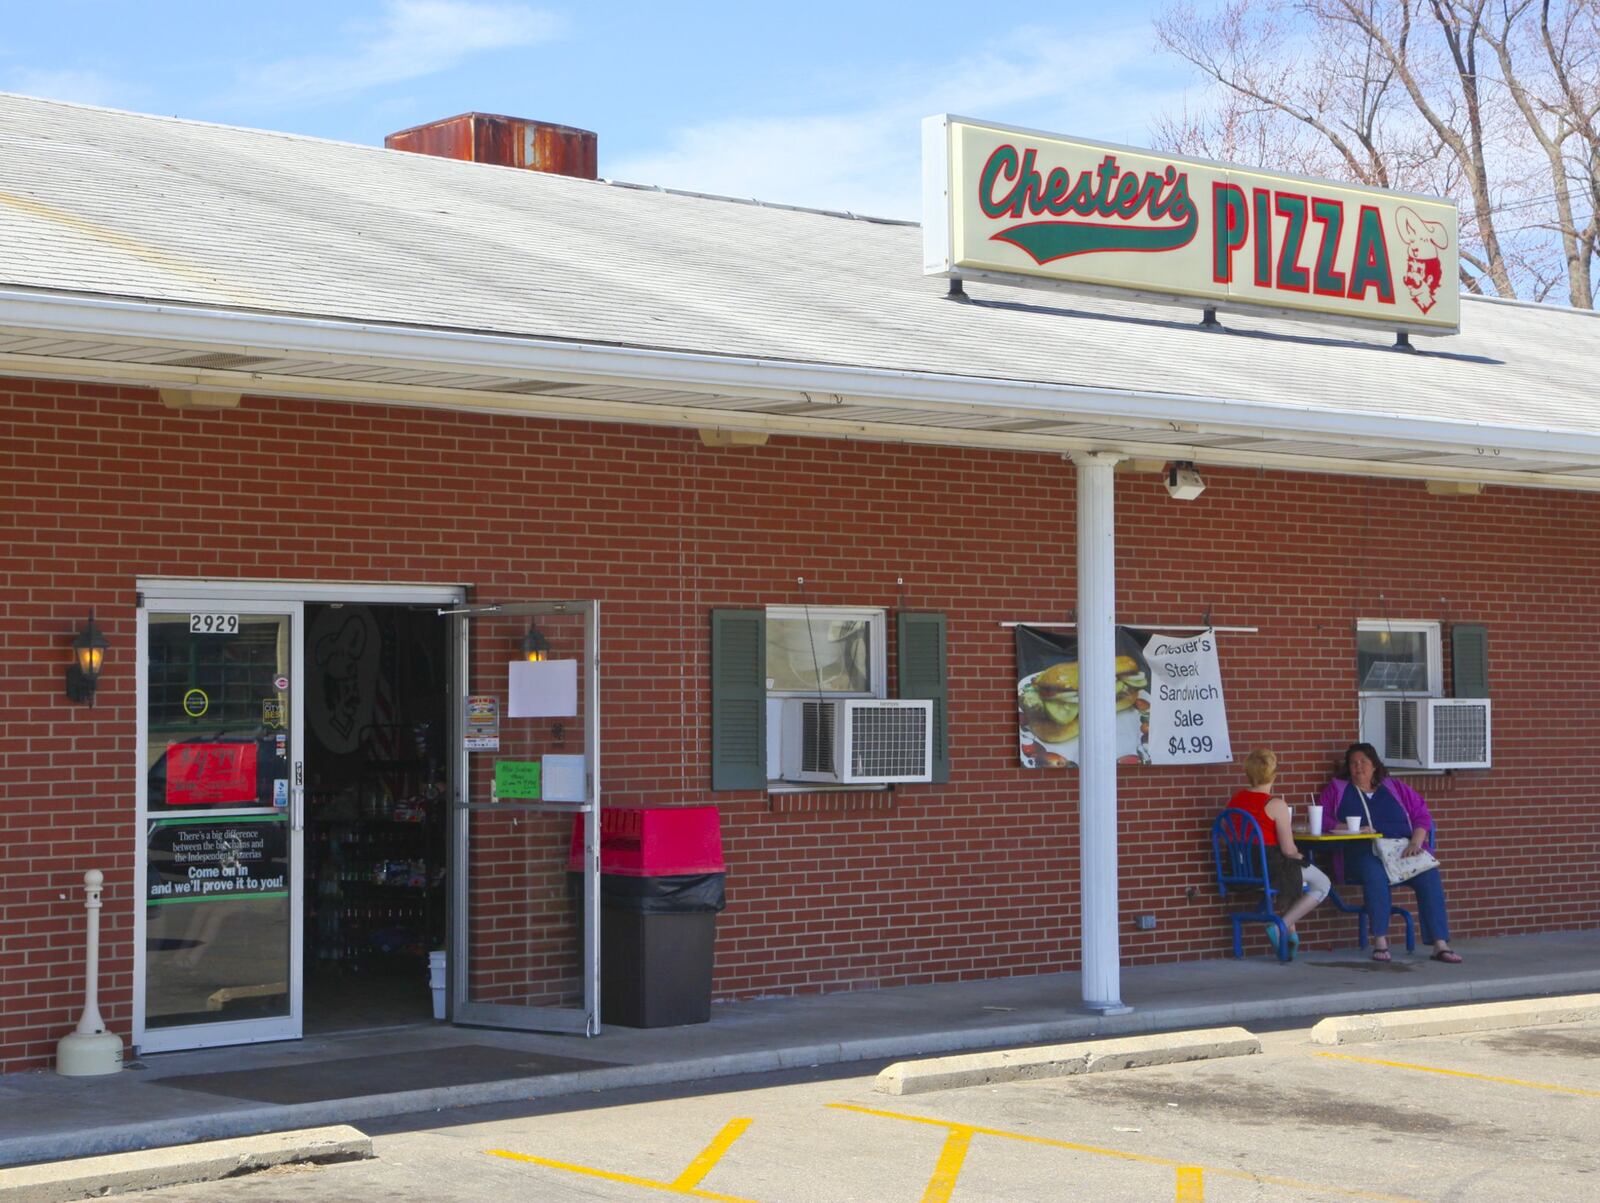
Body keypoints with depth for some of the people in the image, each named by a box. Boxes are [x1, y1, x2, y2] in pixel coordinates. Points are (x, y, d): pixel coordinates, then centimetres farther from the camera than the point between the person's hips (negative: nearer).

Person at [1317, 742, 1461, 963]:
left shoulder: (1395, 788, 22)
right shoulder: (1337, 790, 20)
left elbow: (1422, 816, 15)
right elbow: (1321, 819, 7)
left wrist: (1416, 842, -5)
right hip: (1362, 852, -2)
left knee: (1429, 875, -28)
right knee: (1375, 872, -39)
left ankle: (1440, 944, -31)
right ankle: (1380, 941, -36)